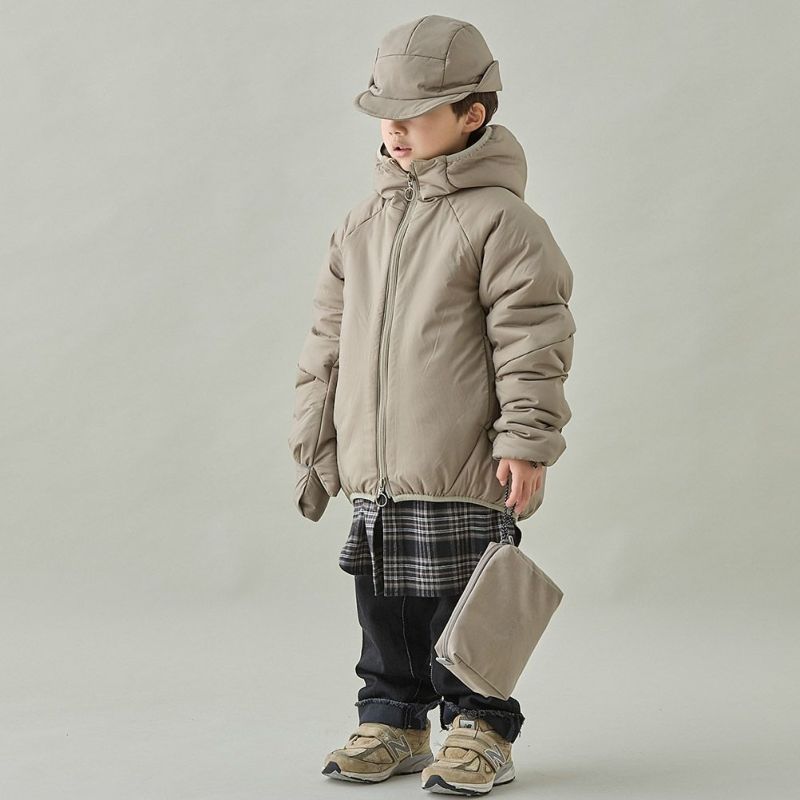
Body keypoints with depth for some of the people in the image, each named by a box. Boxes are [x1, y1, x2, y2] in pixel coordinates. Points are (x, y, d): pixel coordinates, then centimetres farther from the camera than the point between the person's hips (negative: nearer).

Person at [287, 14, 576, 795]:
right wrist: (316, 439, 15)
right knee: (383, 603, 12)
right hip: (372, 469, 6)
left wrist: (526, 440, -14)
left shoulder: (498, 219, -9)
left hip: (462, 471, -6)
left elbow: (533, 340, -11)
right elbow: (327, 340, 16)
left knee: (462, 607, 2)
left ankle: (480, 729, 18)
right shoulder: (363, 224, 11)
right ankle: (392, 723, 26)